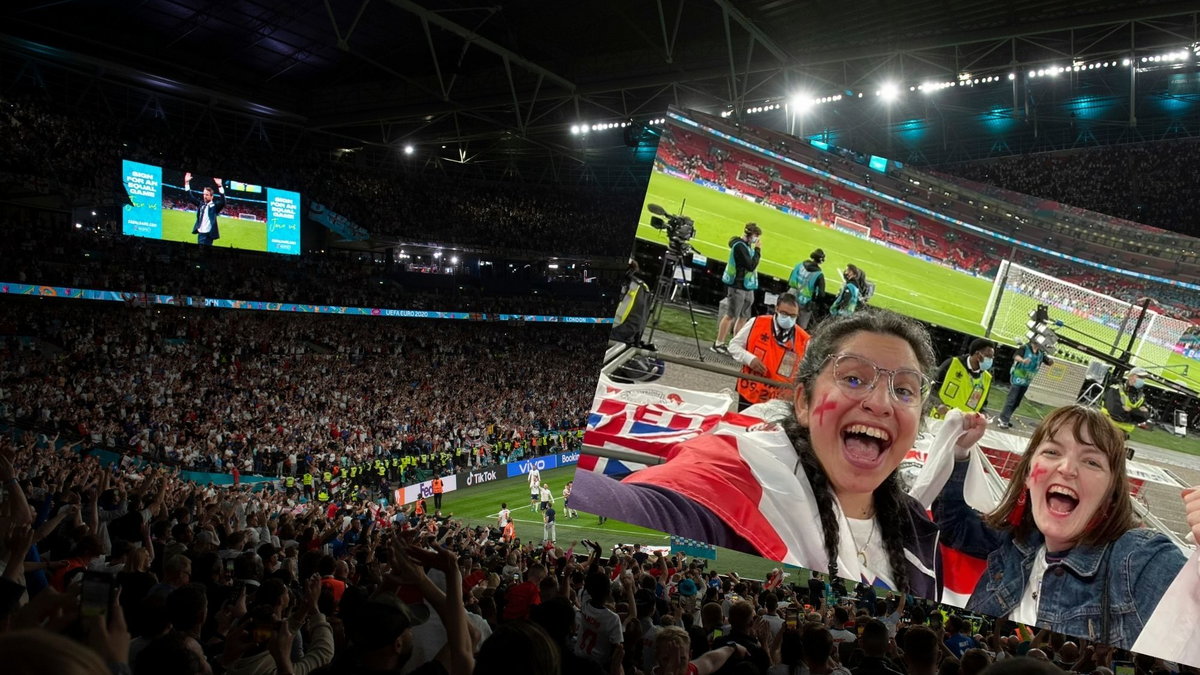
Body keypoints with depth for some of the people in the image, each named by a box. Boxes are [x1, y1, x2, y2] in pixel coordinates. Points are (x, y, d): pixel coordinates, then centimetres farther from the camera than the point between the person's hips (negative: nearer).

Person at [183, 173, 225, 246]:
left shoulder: (215, 205, -2)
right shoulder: (200, 204, 13)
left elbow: (222, 202, -19)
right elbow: (190, 197, 14)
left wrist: (220, 186, -29)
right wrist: (187, 182, 5)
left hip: (209, 234, -6)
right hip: (200, 233, 6)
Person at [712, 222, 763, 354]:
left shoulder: (745, 245, 13)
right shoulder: (740, 246, -16)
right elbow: (751, 266, -21)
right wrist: (758, 250, -17)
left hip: (747, 287, 10)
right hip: (738, 287, -10)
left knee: (744, 317, 10)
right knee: (731, 315, -4)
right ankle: (718, 344, 3)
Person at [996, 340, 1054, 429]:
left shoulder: (1041, 354, 5)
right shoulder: (1025, 348, -12)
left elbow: (1050, 363, 10)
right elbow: (1016, 356, -27)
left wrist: (1050, 360, -15)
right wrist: (1023, 360, -50)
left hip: (1026, 381, 7)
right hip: (1017, 378, -7)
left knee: (1017, 402, 12)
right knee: (1011, 400, -8)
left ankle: (1006, 419, 21)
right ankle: (1002, 420, -6)